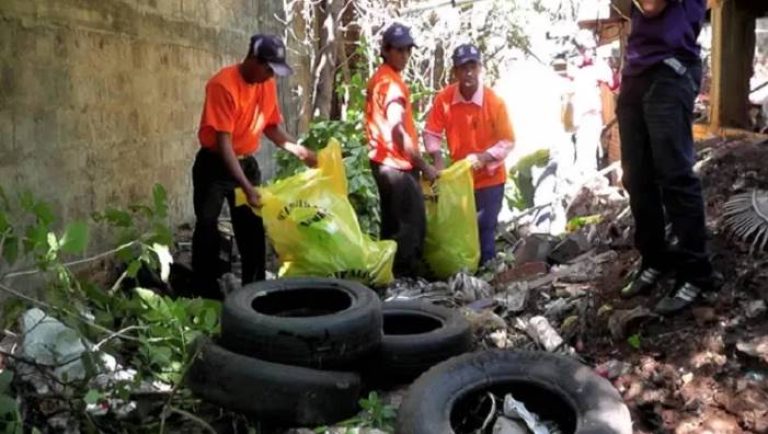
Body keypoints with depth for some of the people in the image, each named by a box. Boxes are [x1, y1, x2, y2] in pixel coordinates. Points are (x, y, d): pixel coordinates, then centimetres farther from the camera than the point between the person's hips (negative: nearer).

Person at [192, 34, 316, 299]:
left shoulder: (268, 84, -2)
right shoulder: (224, 85, -24)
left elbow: (271, 126, 10)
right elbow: (223, 142, -27)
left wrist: (300, 151, -5)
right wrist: (246, 187, -32)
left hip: (247, 163, 6)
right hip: (214, 165, -6)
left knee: (253, 230, 9)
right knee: (207, 229, -4)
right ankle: (206, 296, 5)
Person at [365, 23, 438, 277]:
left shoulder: (379, 78, 15)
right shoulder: (391, 82, -16)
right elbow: (398, 130, -25)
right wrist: (423, 165, -22)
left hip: (384, 161, 10)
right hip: (397, 164, -10)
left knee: (393, 223, 14)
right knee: (413, 224, -7)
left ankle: (390, 274, 21)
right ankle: (405, 277, -4)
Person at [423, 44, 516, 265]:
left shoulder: (494, 102, -17)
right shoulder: (444, 98, -10)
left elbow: (508, 141, -13)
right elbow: (431, 132, -2)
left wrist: (484, 157, -27)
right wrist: (437, 158, -18)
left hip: (489, 179, -3)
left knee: (484, 232, -3)